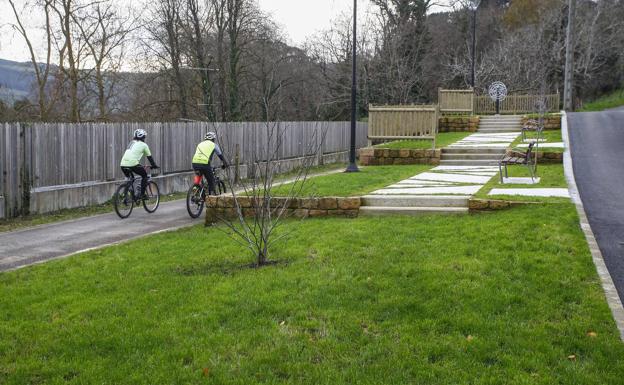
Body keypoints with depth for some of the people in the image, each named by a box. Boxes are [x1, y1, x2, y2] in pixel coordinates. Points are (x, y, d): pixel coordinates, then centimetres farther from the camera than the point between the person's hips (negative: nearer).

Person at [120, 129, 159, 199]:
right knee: (144, 175, 16)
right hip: (133, 164, -6)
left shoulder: (131, 143, 28)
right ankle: (142, 194, 10)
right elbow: (149, 157, 17)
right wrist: (154, 165, 30)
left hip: (123, 164, 6)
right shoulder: (143, 145, 10)